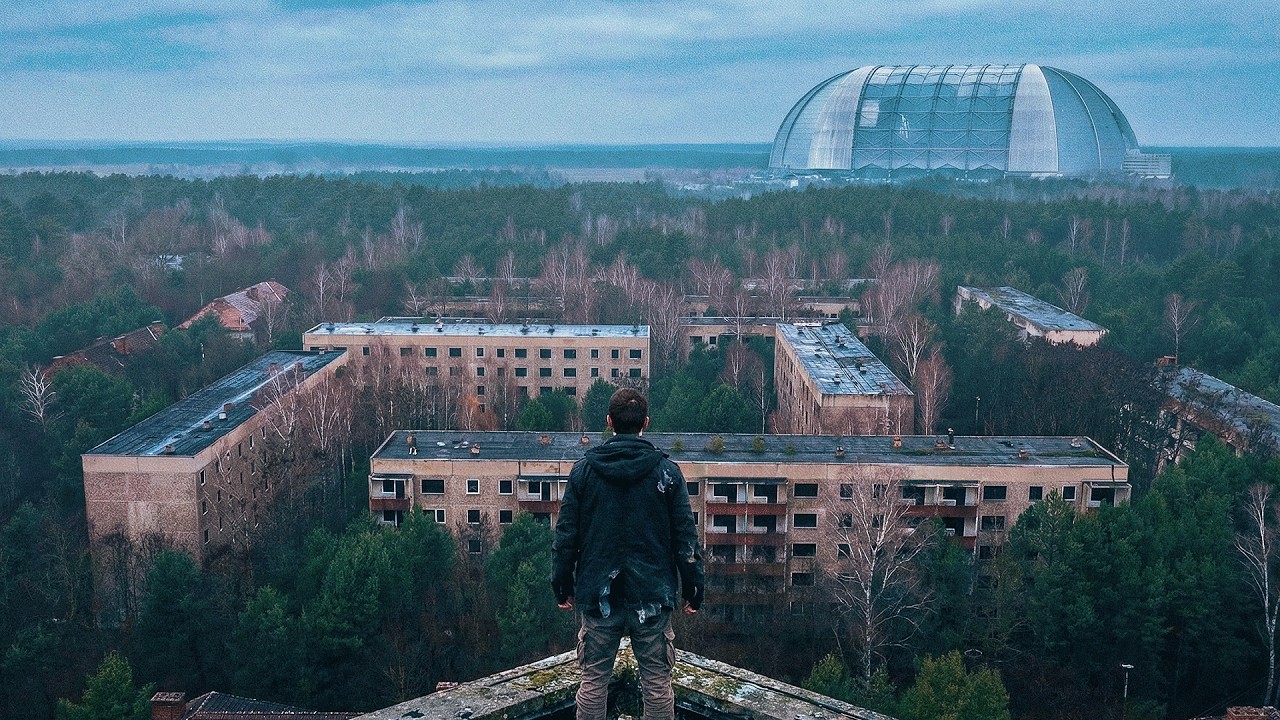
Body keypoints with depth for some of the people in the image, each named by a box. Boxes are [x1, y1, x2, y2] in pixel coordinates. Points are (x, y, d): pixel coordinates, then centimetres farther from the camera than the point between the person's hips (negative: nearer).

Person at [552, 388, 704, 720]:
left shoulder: (583, 470, -1)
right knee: (657, 685, 8)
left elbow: (566, 535, 1)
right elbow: (685, 537, -2)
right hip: (652, 594, -1)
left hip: (598, 596, 1)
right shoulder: (666, 471, -3)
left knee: (593, 683, 10)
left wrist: (562, 586, 10)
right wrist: (693, 589, 6)